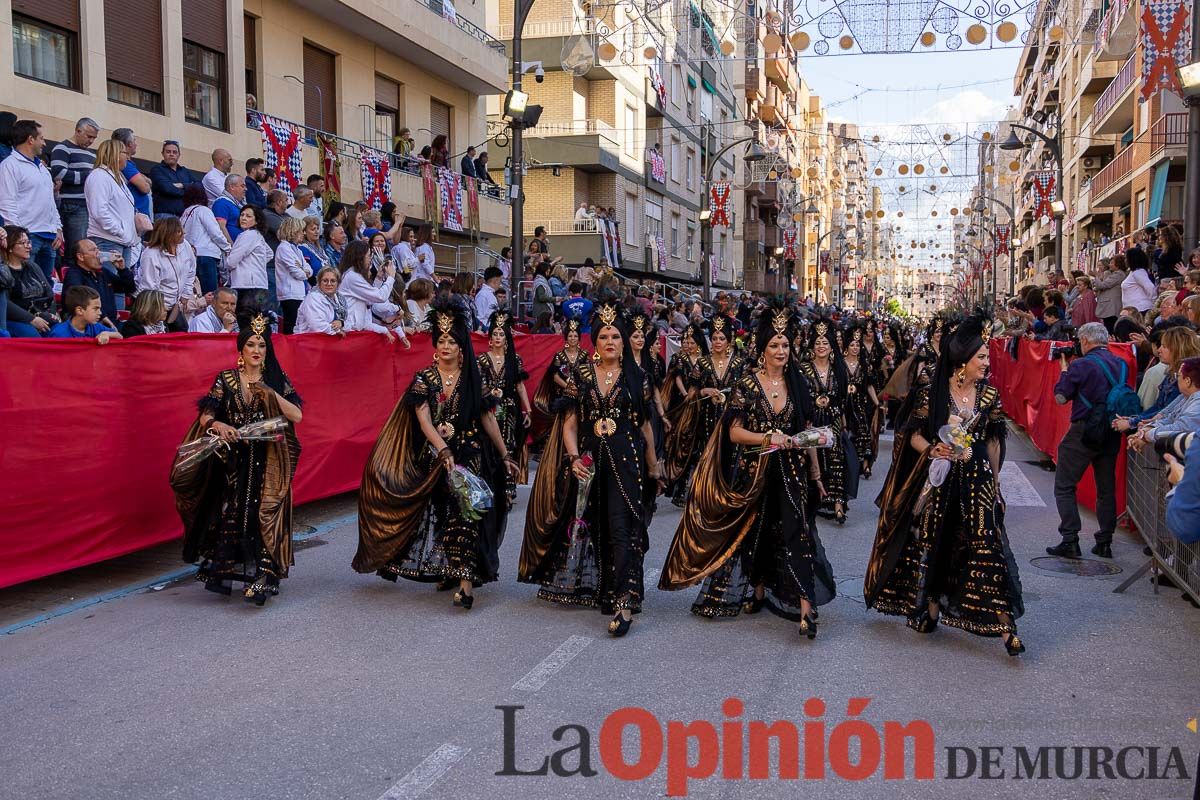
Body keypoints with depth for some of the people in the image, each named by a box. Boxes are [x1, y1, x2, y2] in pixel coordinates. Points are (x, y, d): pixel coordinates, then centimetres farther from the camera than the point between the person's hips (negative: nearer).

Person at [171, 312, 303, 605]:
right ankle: (222, 573, 11)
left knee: (262, 516, -12)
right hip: (232, 462, 1)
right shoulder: (225, 380, 5)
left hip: (268, 464, -1)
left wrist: (271, 394, -15)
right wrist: (218, 425, -26)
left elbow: (297, 416, -6)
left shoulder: (277, 380, 5)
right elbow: (205, 416, -4)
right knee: (229, 514, -4)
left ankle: (261, 578, -12)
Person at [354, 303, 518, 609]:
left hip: (469, 455, -1)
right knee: (441, 513, 6)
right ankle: (447, 569, 22)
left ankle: (465, 579, -20)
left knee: (464, 511, -14)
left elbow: (487, 418, 8)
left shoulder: (473, 379, 3)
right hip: (434, 455, 1)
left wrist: (504, 455, 9)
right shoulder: (424, 379, -1)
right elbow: (424, 421, -11)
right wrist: (444, 451, -26)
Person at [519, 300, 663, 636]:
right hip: (589, 462, 2)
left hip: (626, 460, -2)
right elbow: (569, 423, 3)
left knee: (621, 528, -12)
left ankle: (624, 603, -19)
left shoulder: (636, 377, 5)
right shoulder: (581, 377, 6)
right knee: (591, 526, 10)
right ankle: (592, 587, 27)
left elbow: (645, 425, 9)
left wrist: (653, 467, 11)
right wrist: (574, 458, -12)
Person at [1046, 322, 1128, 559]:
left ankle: (1070, 540, -3)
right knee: (1106, 488, 14)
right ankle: (1105, 542, 16)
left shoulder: (1081, 365, -12)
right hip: (1112, 433, 6)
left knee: (1064, 486, 3)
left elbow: (1061, 397, -9)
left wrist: (1064, 370, 5)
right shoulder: (1121, 364, 6)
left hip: (1084, 431, -6)